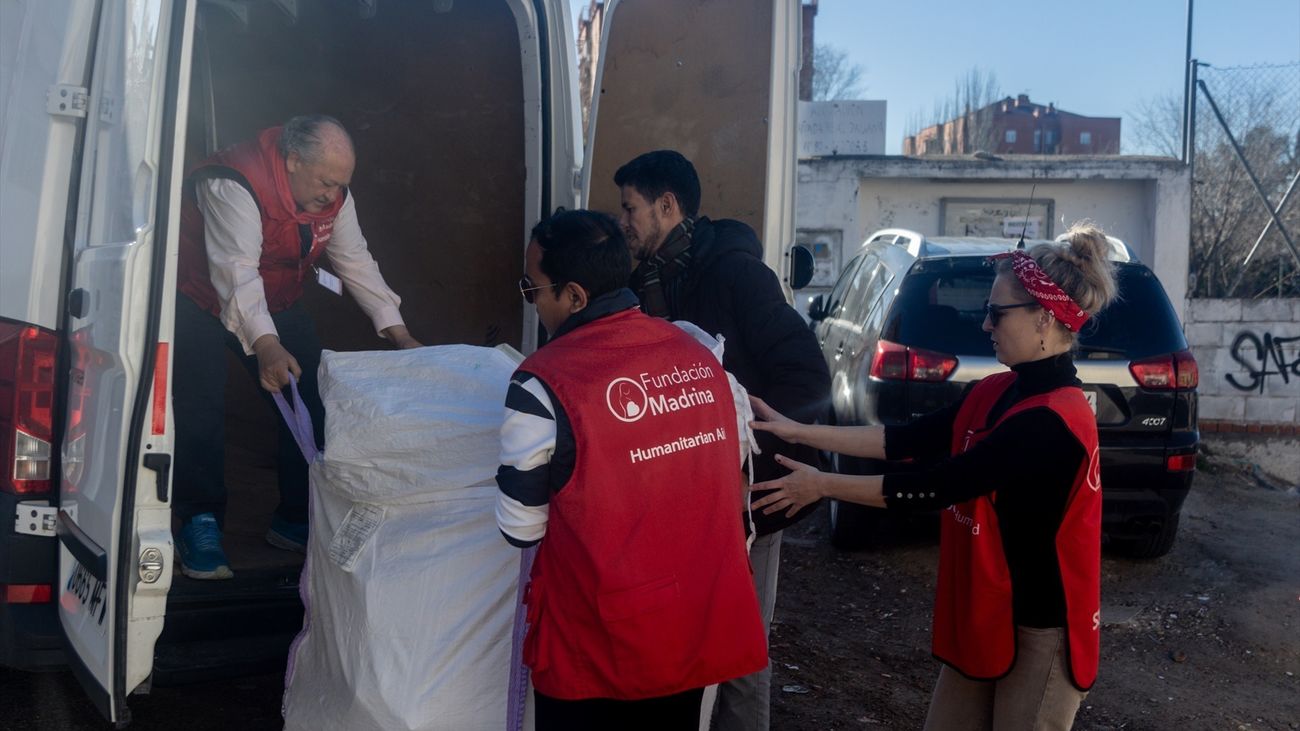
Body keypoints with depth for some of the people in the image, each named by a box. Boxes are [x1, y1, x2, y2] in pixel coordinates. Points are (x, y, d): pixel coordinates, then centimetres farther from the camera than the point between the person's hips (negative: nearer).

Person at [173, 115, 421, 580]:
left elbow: (356, 261, -5)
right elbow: (236, 270, -43)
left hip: (275, 302, 6)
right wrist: (265, 344, -57)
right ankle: (200, 525, -3)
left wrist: (398, 332, -12)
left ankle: (296, 521, 9)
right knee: (200, 408, -17)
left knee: (314, 397, -2)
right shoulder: (233, 185, -32)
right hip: (199, 296, -6)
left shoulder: (333, 195, -10)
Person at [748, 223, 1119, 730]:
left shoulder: (1051, 421, -25)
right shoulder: (994, 393, 3)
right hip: (985, 614, 8)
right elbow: (905, 441, 0)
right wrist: (797, 431, -4)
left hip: (1040, 630, -8)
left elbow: (936, 486, -24)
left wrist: (822, 486, -16)